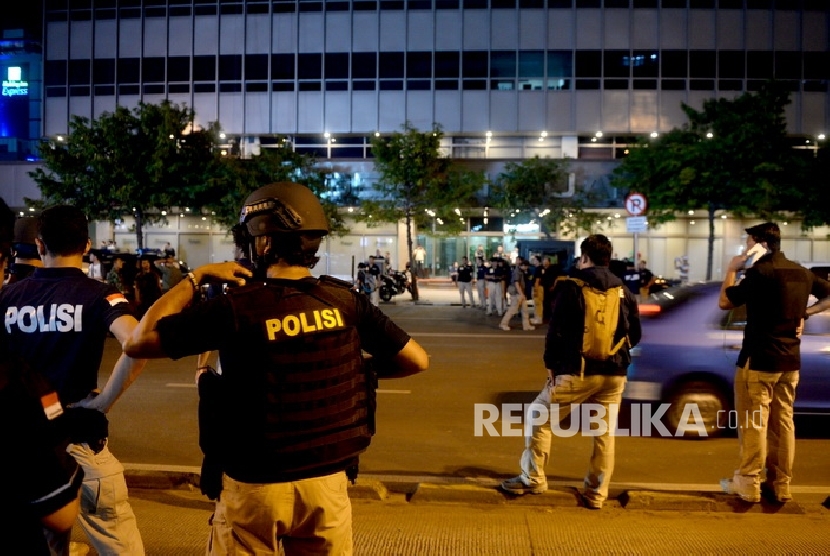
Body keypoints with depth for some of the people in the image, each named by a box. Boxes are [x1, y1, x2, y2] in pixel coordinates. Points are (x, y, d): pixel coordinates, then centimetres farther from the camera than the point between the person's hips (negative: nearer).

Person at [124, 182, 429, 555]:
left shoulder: (236, 307, -17)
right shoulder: (345, 300, -8)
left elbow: (138, 343, -7)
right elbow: (416, 360, -1)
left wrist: (194, 278, -1)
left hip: (254, 485, -2)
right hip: (327, 482, 3)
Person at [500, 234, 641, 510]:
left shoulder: (570, 286, -6)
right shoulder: (624, 292, 8)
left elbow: (556, 331, -11)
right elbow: (635, 334, 13)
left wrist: (551, 364, -1)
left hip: (577, 371, -4)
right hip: (614, 374, 5)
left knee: (538, 417, 12)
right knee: (605, 434, 15)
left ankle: (532, 479, 14)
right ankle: (596, 493, 21)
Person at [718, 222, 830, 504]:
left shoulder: (760, 272, -14)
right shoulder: (802, 272, 8)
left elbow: (724, 302, -9)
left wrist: (731, 270, 1)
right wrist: (804, 312, 11)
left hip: (758, 359, -7)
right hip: (790, 361, 7)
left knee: (753, 422, 0)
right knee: (783, 421, 11)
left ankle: (748, 484, 6)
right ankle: (780, 485, 18)